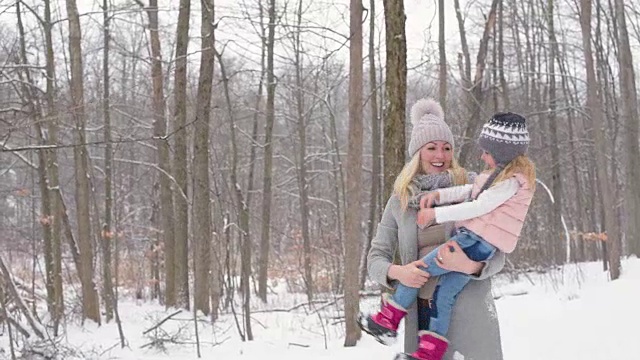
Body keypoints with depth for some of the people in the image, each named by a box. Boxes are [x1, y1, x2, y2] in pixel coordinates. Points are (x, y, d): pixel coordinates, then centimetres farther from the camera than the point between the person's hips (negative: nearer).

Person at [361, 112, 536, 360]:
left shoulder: (512, 180, -12)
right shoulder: (502, 174, 20)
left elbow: (478, 207, -16)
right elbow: (469, 192, 21)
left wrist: (436, 214, -12)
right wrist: (437, 195, 7)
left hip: (476, 242, -10)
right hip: (473, 241, 10)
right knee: (444, 294, 5)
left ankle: (389, 318, 3)